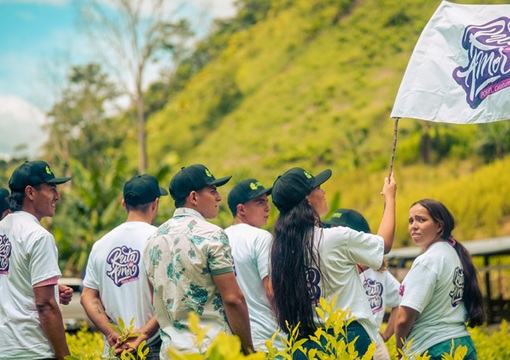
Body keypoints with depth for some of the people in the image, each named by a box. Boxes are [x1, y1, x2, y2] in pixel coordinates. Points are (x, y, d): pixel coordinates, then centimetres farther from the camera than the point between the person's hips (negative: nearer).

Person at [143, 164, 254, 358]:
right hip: (213, 350, -7)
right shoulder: (212, 235, -10)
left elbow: (156, 302, 15)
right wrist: (249, 349, -8)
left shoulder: (154, 239, 11)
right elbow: (233, 298, -13)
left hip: (170, 350, 7)